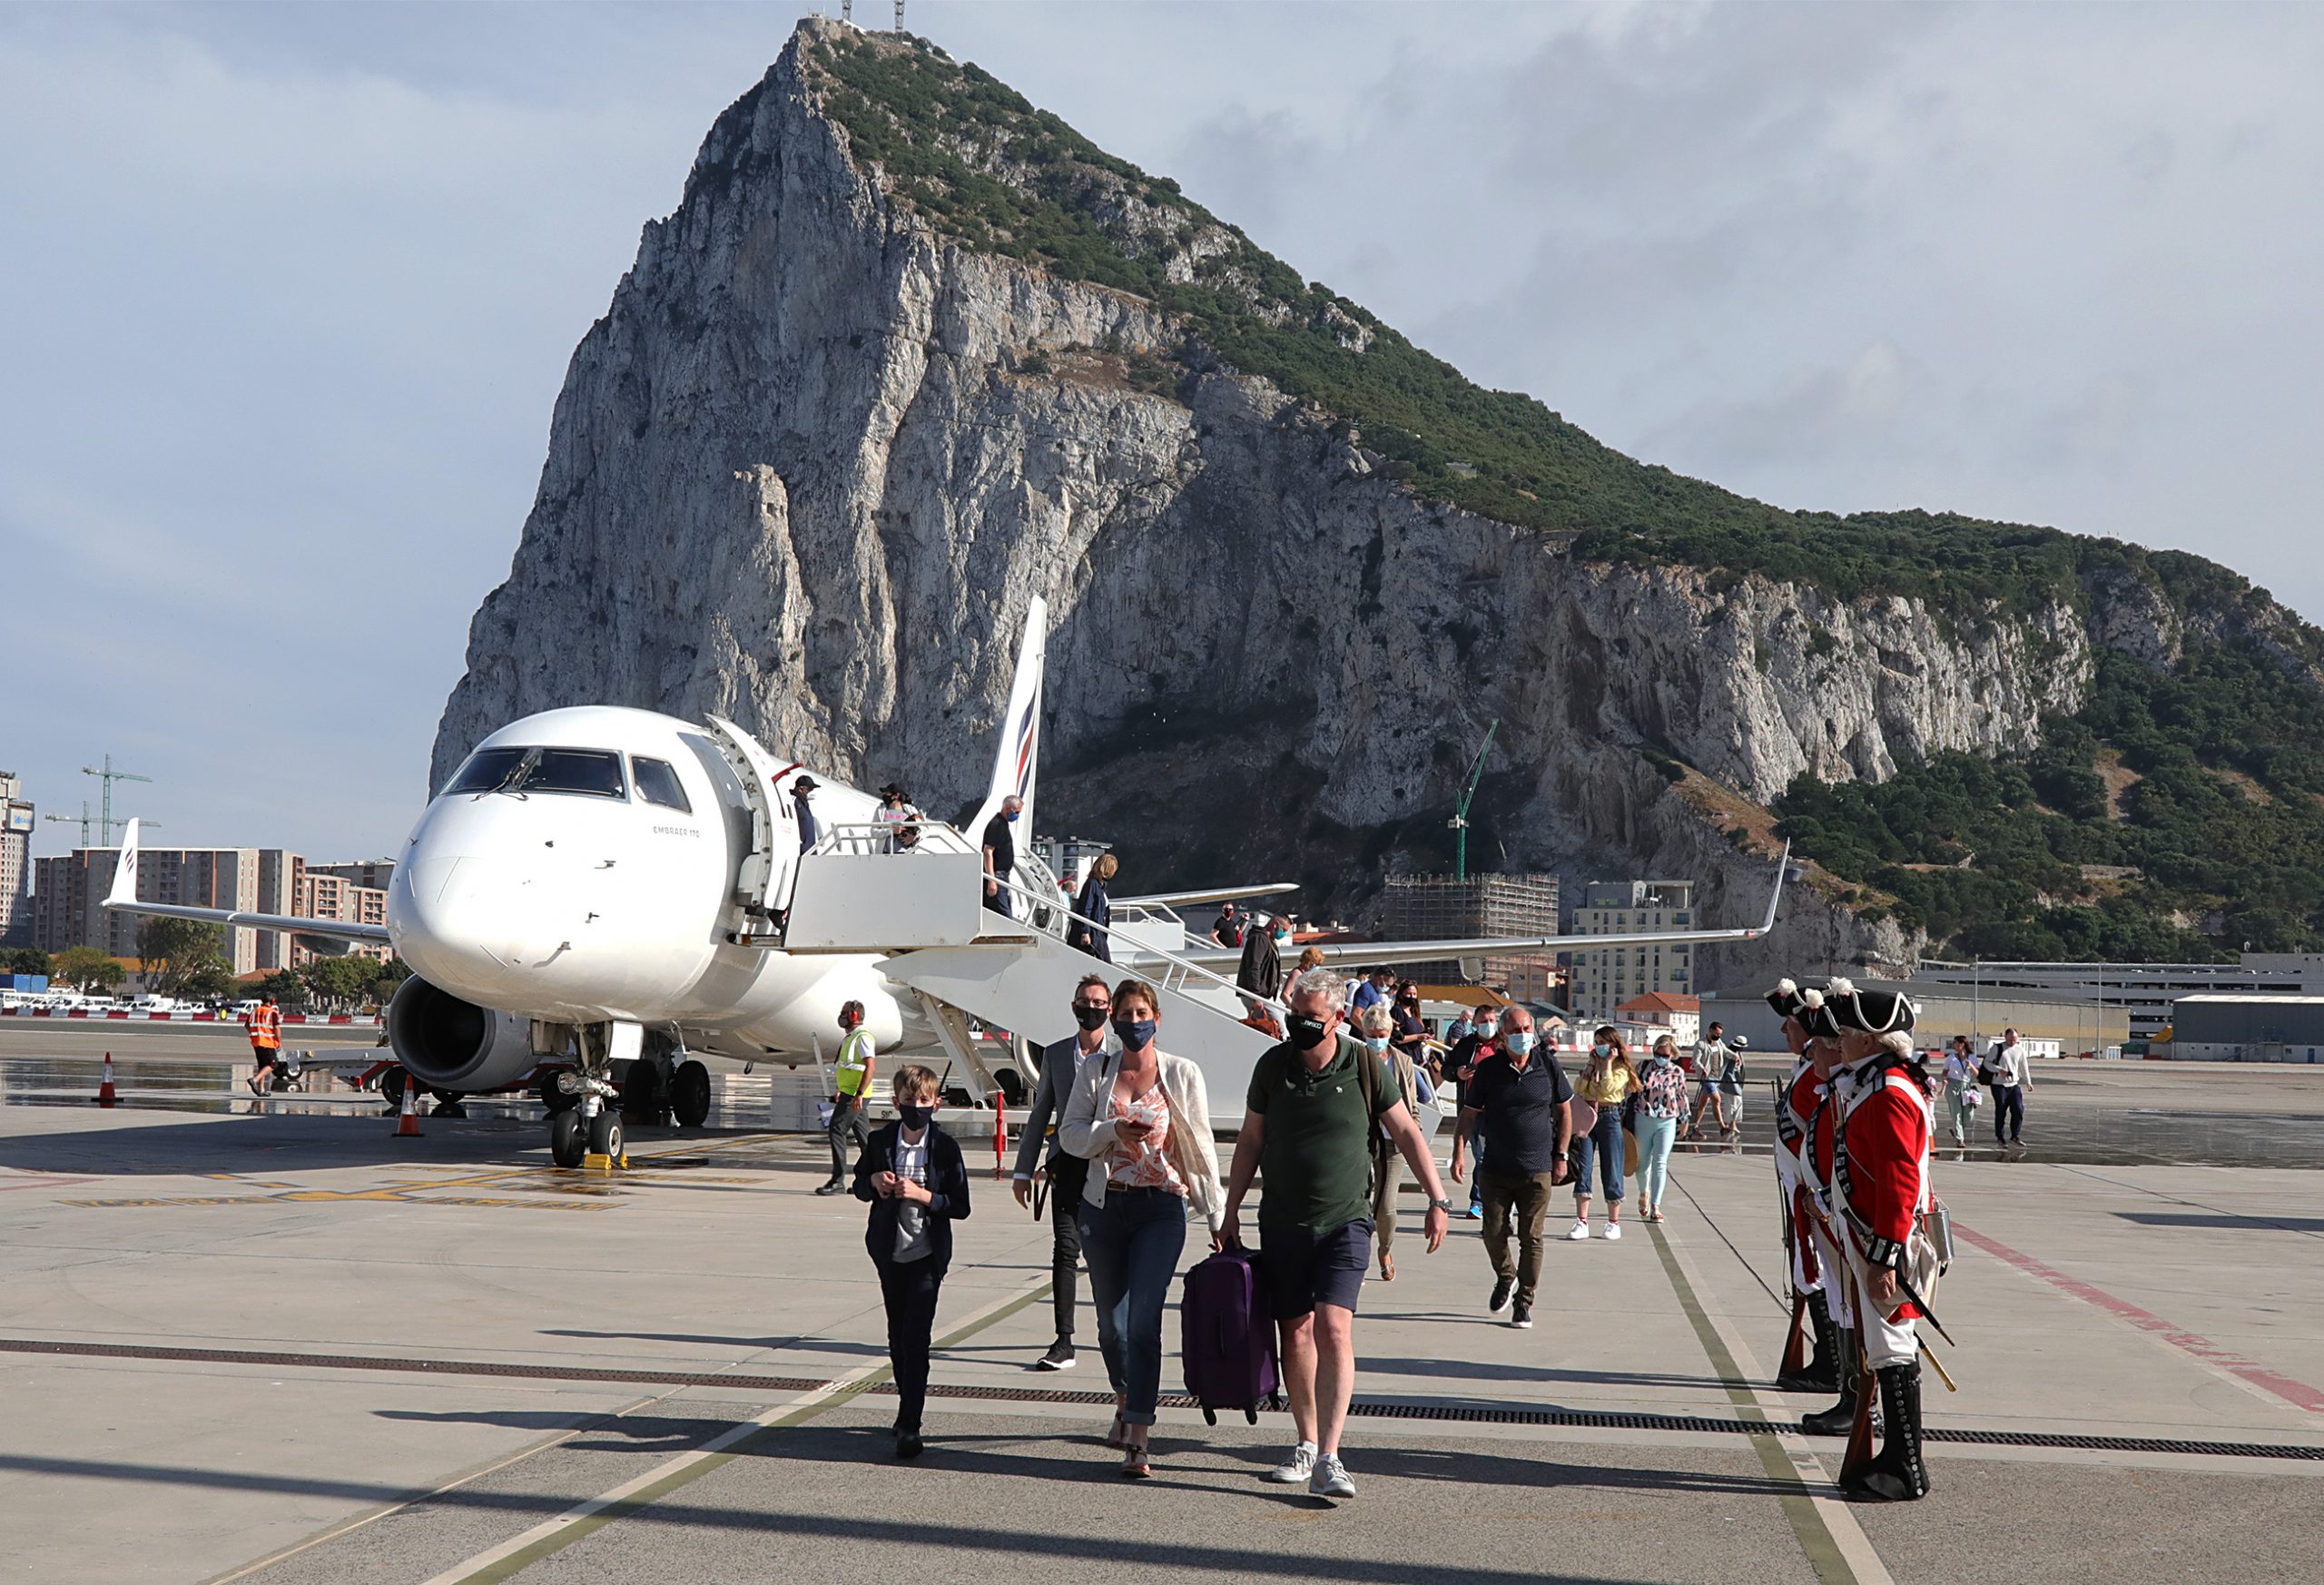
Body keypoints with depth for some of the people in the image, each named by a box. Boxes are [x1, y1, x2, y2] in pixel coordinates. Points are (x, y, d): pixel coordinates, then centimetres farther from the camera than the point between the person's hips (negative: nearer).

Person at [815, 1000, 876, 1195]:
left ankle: (838, 1180, -13)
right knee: (863, 1135, 11)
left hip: (854, 1095, -10)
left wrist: (859, 1094, -28)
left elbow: (869, 1067, -23)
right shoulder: (850, 1037, 18)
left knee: (837, 1129, -13)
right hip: (848, 1093, 10)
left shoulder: (862, 1037, -14)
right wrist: (839, 1090, 28)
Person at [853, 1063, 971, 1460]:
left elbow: (961, 1206, -6)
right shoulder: (879, 1143, 1)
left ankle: (909, 1425, -10)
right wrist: (874, 1182, -7)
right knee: (897, 1337, 14)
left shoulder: (945, 1148, -7)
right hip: (890, 1253, 4)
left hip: (927, 1254, -4)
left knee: (915, 1339, -10)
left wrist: (923, 1195, -20)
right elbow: (859, 1185, 16)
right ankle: (908, 1409, 30)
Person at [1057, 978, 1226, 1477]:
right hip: (1103, 1206, 3)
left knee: (1143, 1322, -13)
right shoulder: (1095, 1070, 5)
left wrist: (1216, 1216, 5)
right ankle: (1125, 1400, 41)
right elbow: (1070, 1133, 3)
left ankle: (1137, 1441, -13)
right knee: (1111, 1322, 12)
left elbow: (1201, 1147, 4)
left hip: (1162, 1208, -3)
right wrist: (1114, 1131, -15)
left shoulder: (1182, 1074, 0)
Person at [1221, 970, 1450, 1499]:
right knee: (1295, 1335, 8)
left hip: (1345, 1223, -3)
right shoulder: (1273, 1064, 1)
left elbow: (1406, 1132, 4)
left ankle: (1328, 1460, -18)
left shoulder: (1363, 1066, -5)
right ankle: (1307, 1445, 23)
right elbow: (1250, 1141, 10)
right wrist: (1231, 1212, 9)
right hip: (1282, 1222, 3)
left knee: (1333, 1330, -16)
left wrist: (1437, 1200, 1)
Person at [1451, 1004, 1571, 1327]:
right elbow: (1468, 1115, 3)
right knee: (1494, 1233, 2)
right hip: (1495, 1170, 1)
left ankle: (1524, 1301, 10)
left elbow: (1565, 1112, 10)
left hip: (1537, 1170, -1)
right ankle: (1505, 1278, 30)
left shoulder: (1548, 1065, 0)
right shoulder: (1488, 1069, -1)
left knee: (1531, 1238, -1)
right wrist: (1459, 1153, -9)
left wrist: (1561, 1156, 6)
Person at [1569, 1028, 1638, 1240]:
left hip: (1609, 1117, -4)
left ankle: (1614, 1223, 10)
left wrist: (1607, 1063, -7)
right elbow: (1578, 1090, 5)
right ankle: (1582, 1223, -4)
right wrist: (1592, 1065, 5)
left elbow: (1608, 1088, -16)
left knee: (1611, 1170, 1)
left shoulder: (1621, 1068, 1)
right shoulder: (1592, 1064, 17)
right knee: (1581, 1169, -4)